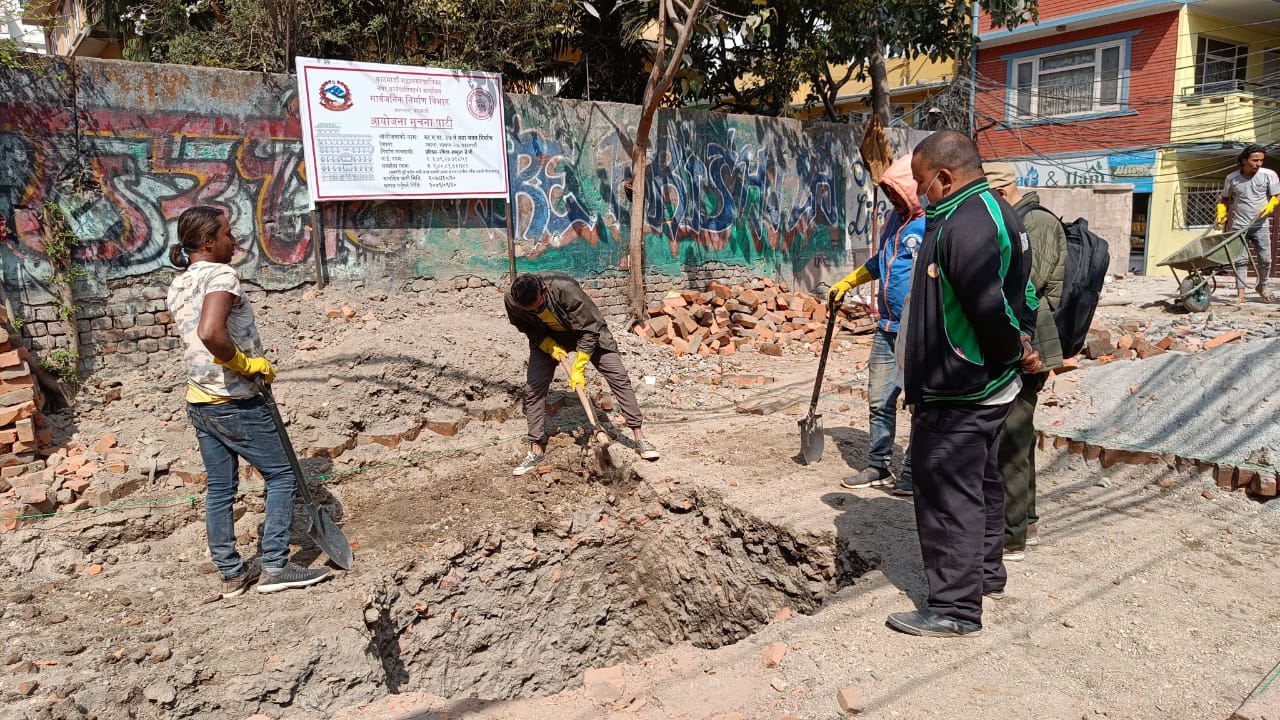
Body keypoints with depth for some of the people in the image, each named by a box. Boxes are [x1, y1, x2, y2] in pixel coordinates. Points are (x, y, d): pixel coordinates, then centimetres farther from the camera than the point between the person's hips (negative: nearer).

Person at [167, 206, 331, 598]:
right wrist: (248, 364, -21)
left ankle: (232, 573, 24)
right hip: (235, 404, -9)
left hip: (198, 401, 9)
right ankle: (274, 567, 7)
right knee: (281, 475, 6)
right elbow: (210, 332, -34)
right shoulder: (221, 275, -17)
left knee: (220, 489, 14)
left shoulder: (177, 286, 10)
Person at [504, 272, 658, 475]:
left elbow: (588, 330, -28)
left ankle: (639, 437, 0)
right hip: (546, 337, 3)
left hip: (587, 330, -3)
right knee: (533, 388, -8)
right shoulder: (511, 300, -27)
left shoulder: (565, 289, -39)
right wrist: (548, 345, -19)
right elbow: (526, 328, -4)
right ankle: (536, 451, 3)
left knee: (619, 377, -9)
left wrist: (578, 370, -27)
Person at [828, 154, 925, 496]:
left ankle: (912, 473, 12)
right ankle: (878, 467, 23)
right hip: (888, 327, 8)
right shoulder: (896, 217, 14)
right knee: (879, 400, 11)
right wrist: (847, 283, 29)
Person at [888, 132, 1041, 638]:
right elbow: (1021, 293, 15)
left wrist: (1015, 350, -11)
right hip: (989, 387, 11)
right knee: (980, 482, 23)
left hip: (958, 394, -11)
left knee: (949, 493, -3)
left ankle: (955, 606, 7)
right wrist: (1021, 345, 6)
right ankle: (985, 571, 40)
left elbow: (990, 306, -29)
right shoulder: (995, 211, 13)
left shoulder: (965, 224, -22)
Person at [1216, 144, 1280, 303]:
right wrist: (1221, 213, -2)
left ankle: (1262, 287, 29)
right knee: (1241, 259, -2)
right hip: (1238, 225, 0)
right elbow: (1224, 198, 13)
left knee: (1265, 259, 6)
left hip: (1260, 225, 0)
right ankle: (1240, 293, -1)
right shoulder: (1232, 178, -1)